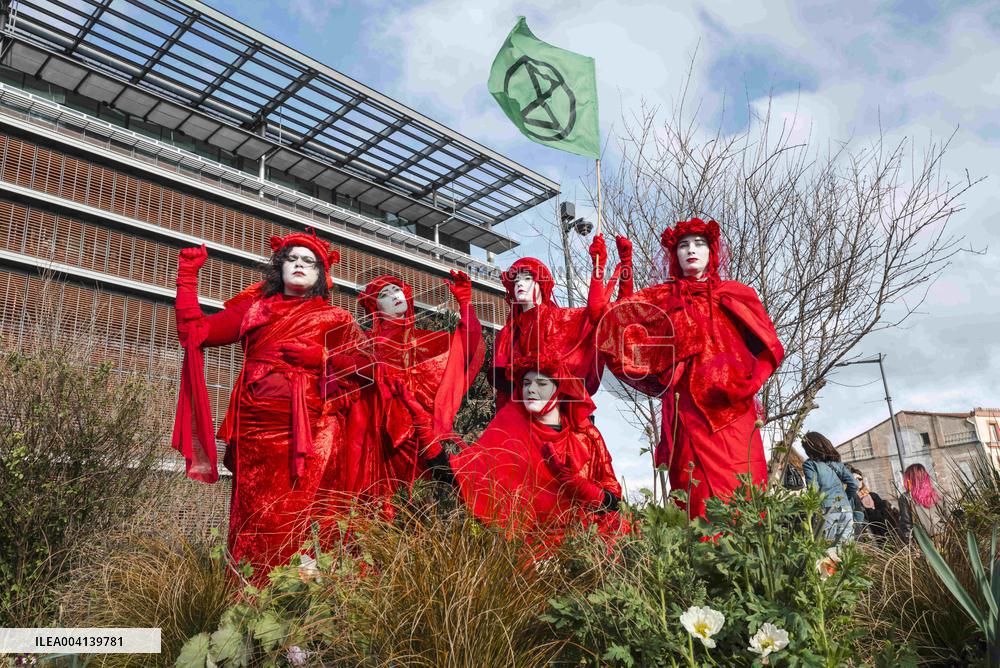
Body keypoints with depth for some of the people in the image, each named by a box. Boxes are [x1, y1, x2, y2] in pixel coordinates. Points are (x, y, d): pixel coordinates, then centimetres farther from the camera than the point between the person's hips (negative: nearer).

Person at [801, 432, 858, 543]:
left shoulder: (809, 464, 2)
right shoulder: (837, 462, 18)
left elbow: (813, 490, -8)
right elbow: (854, 484, 11)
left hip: (826, 511, -5)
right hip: (845, 510, 5)